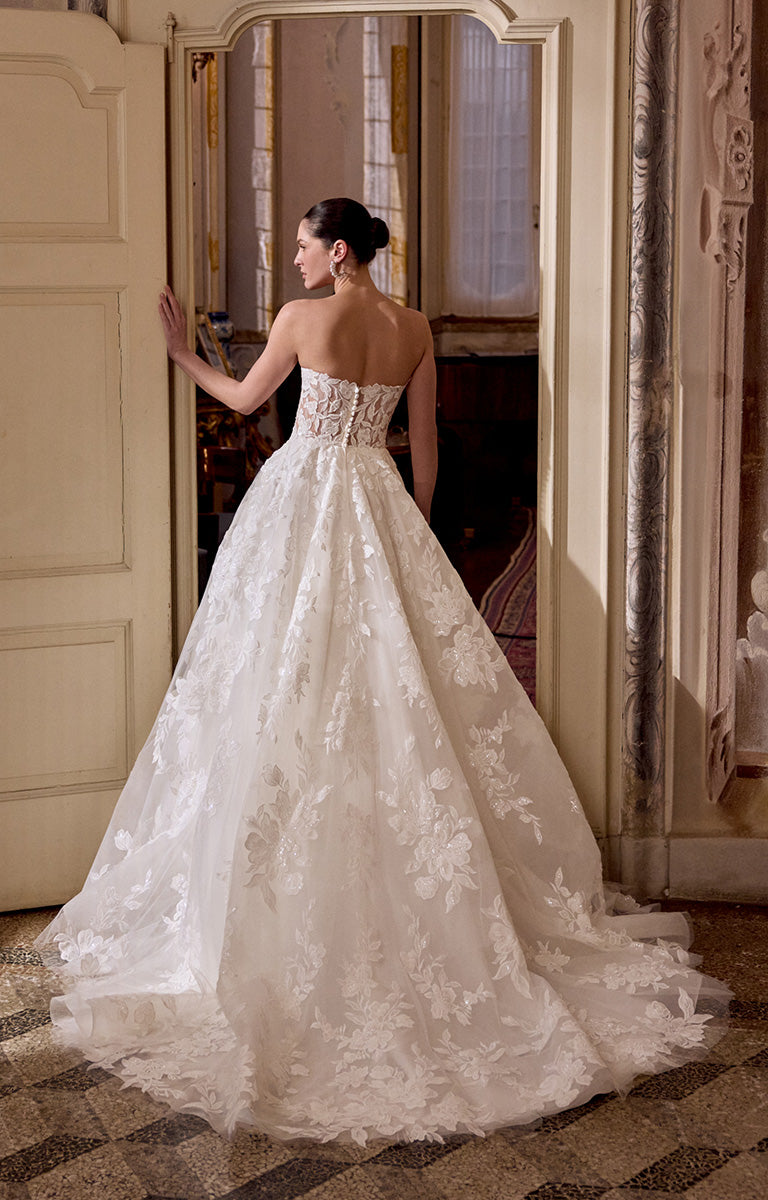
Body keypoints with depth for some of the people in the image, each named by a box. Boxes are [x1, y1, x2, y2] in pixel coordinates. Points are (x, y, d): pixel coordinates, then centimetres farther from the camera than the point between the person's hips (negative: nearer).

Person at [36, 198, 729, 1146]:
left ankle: (287, 907, 6)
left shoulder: (302, 318, -8)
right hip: (380, 502, 4)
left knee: (294, 691, 1)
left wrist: (181, 354, 22)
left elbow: (245, 399, 7)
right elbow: (425, 447, 9)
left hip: (303, 498, -4)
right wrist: (416, 529, 20)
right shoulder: (414, 329, 4)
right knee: (395, 683, 9)